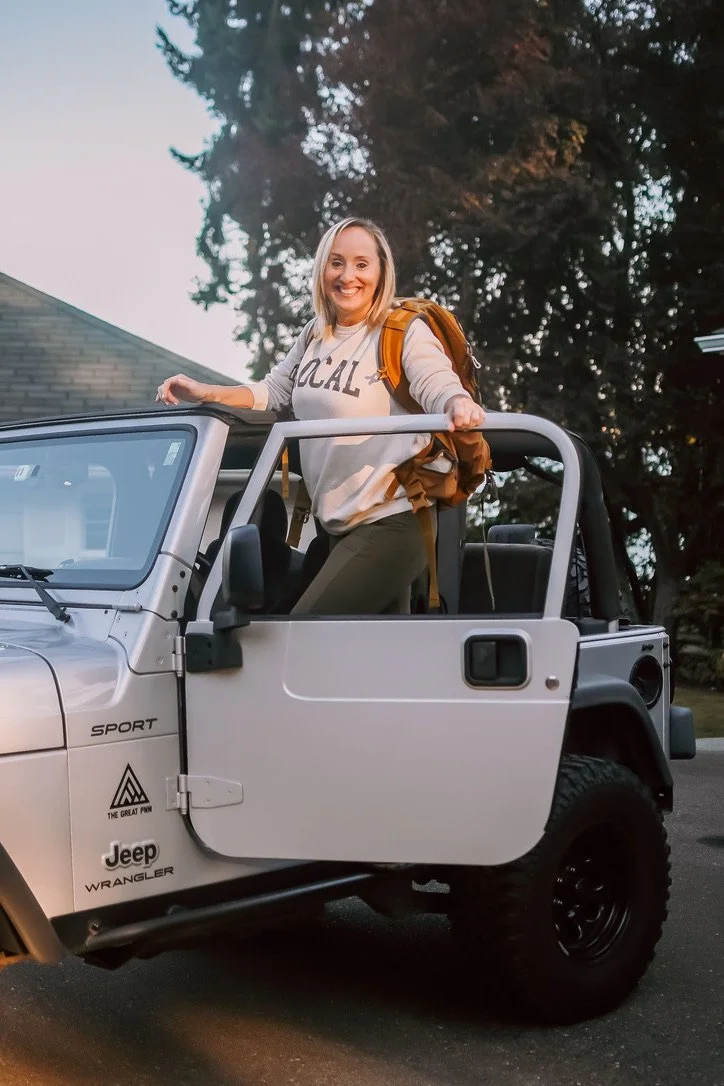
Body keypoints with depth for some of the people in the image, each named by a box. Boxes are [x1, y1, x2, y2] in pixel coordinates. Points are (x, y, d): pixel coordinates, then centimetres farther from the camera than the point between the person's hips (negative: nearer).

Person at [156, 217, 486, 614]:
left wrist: (460, 407, -47)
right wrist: (206, 393, 3)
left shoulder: (405, 333, -10)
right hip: (337, 528, 8)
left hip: (389, 526, -7)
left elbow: (441, 389, -23)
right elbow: (273, 391, 17)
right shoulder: (315, 335, 10)